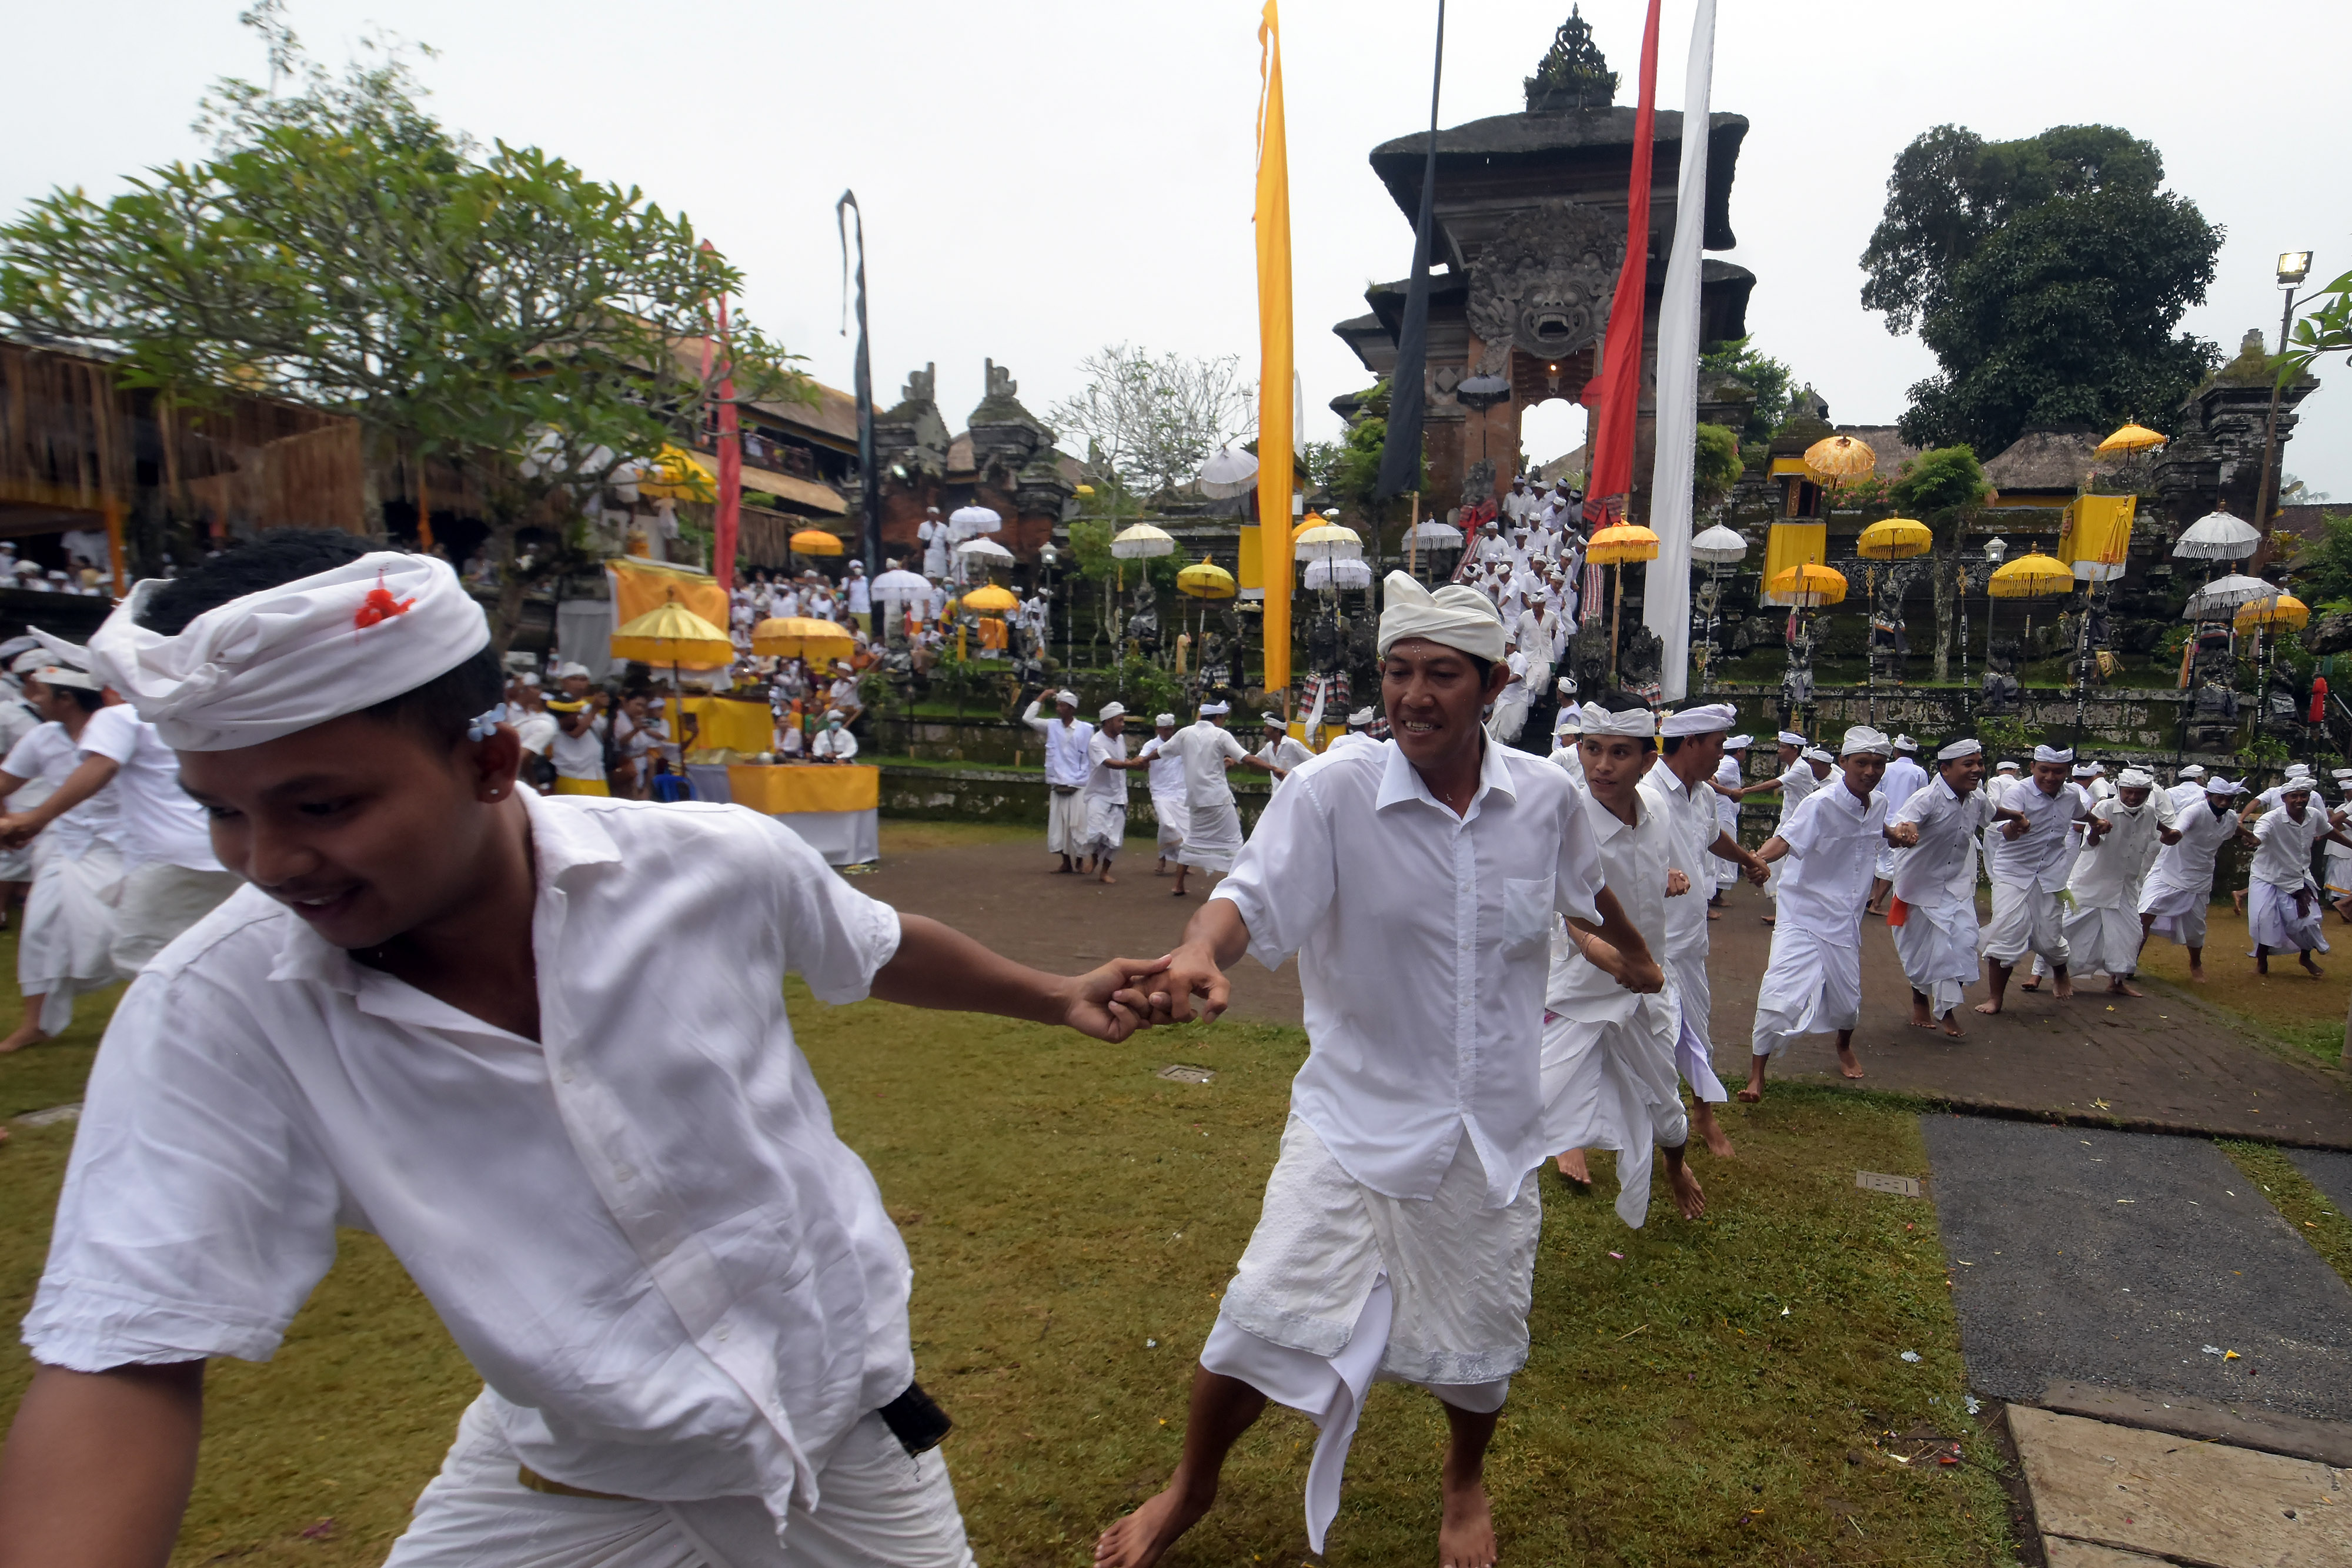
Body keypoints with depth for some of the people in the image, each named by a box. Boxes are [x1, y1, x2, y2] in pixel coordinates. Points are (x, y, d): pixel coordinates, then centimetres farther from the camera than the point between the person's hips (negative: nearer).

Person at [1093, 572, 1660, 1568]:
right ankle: (1191, 1488, 30)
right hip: (1357, 1115, -2)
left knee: (1480, 1343, 17)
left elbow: (1587, 891, 15)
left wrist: (1634, 958, 33)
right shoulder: (1333, 792, -15)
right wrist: (1200, 950, -50)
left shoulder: (1545, 798, -6)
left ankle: (1464, 1481, 53)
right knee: (1264, 1320, -3)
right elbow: (1254, 894, -28)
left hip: (1493, 1131, 3)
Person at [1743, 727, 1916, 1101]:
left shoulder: (1878, 804, 2)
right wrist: (1758, 858, -53)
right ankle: (1756, 1076, -2)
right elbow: (1785, 839, -33)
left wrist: (1898, 835, 6)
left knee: (1847, 1001, 16)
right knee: (1782, 995, -17)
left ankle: (1844, 1048, 50)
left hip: (1845, 919, 6)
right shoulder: (1821, 804, -19)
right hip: (1804, 913, -6)